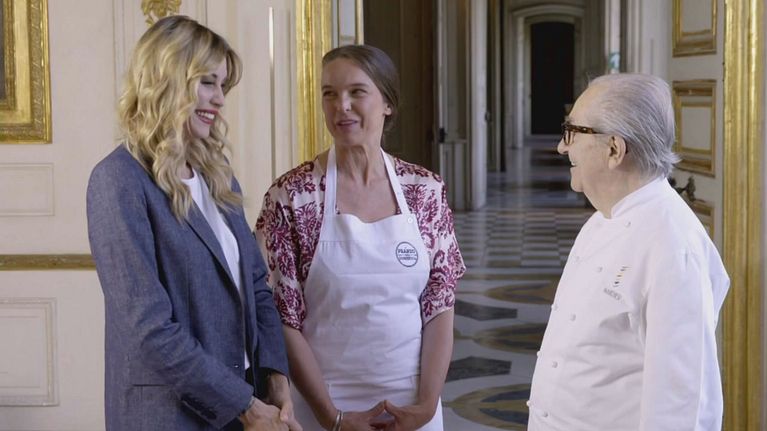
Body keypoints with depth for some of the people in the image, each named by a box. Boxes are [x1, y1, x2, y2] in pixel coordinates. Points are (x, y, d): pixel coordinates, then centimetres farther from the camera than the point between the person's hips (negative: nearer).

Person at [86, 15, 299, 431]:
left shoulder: (216, 172, 9)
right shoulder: (120, 181, -14)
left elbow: (255, 283, 10)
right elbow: (149, 328, -19)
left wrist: (277, 385, -4)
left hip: (246, 397, 7)